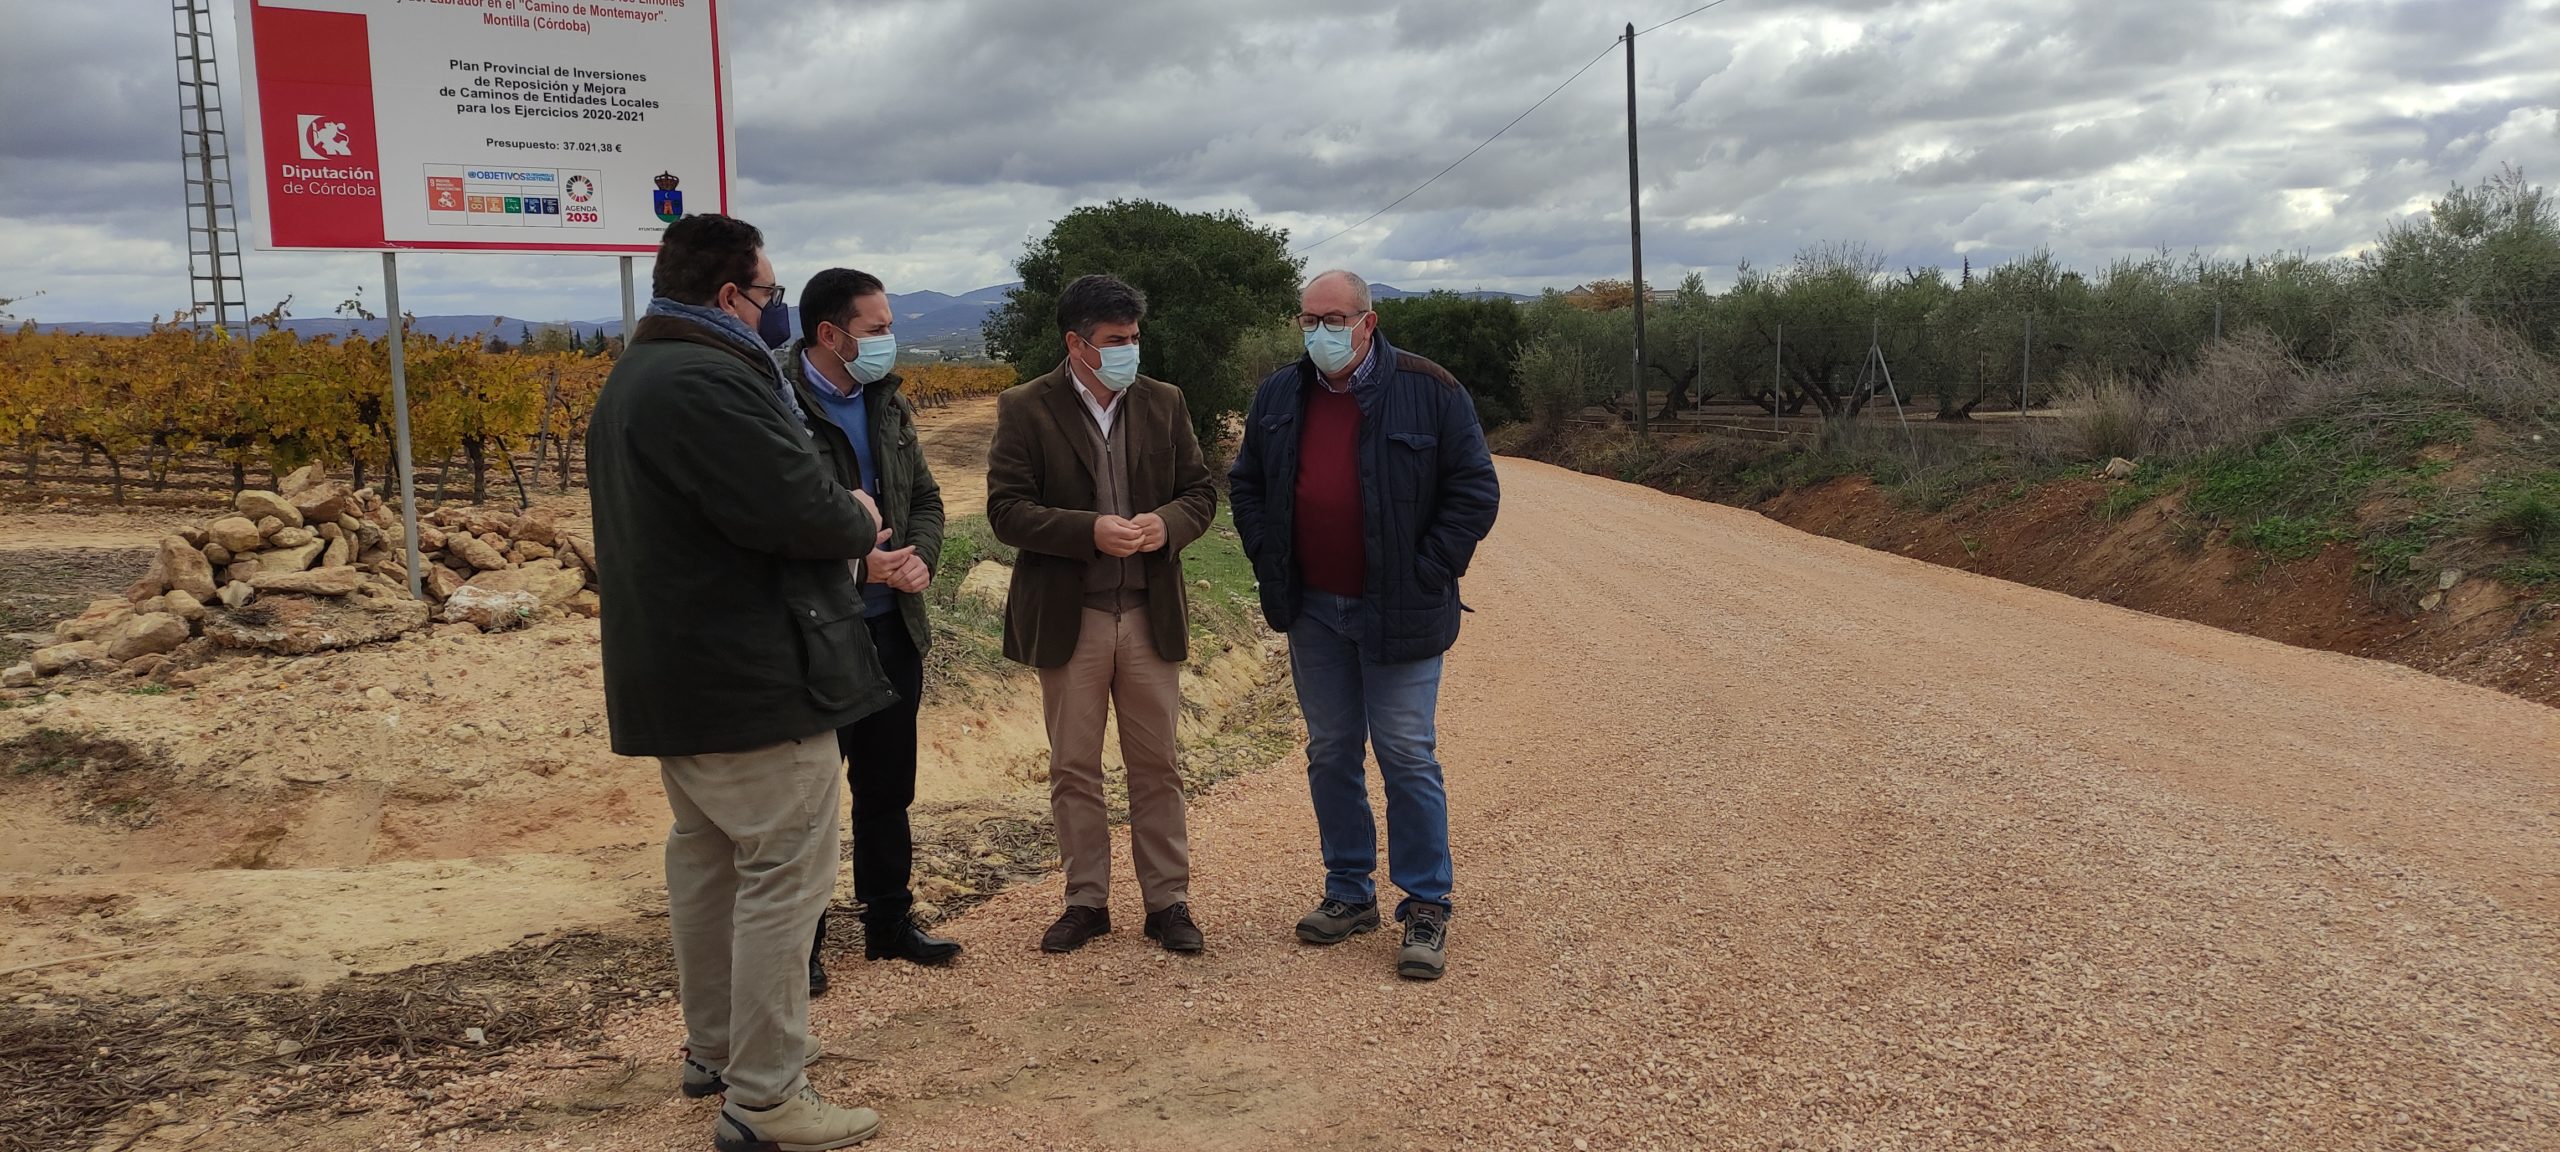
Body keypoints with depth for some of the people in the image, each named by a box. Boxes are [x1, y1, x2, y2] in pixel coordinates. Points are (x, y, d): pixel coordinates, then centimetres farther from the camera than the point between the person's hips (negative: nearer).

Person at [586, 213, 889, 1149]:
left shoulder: (636, 378, 15)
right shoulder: (706, 382, -22)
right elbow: (802, 510, -27)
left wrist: (837, 519, 6)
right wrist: (859, 523, -6)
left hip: (677, 675, 11)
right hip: (755, 679, -11)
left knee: (705, 857, 20)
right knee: (784, 878, -5)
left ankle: (714, 1047, 34)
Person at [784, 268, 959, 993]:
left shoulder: (888, 403, 10)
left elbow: (925, 497, 15)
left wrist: (921, 558, -5)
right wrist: (854, 566, -22)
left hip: (893, 630, 7)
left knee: (888, 790, 17)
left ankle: (889, 922, 31)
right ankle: (800, 944, 18)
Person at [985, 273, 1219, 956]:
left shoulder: (1163, 403, 6)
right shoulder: (1027, 409, -3)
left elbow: (1200, 491, 9)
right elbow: (1005, 509, -9)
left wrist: (1167, 524, -14)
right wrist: (1089, 531, -22)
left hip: (1150, 615, 2)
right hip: (1067, 618, -2)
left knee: (1156, 766, 8)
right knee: (1074, 769, 8)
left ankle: (1168, 900, 18)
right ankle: (1086, 902, 21)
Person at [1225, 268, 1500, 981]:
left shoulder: (1428, 391, -7)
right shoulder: (1278, 397, 7)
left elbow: (1475, 490, -6)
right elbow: (1245, 484, 17)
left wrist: (1427, 574, -11)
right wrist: (1269, 563, 6)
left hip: (1398, 614, -4)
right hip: (1312, 611, 5)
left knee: (1408, 758, -2)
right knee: (1330, 755, 12)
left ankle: (1426, 909, 8)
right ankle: (1350, 894, 25)